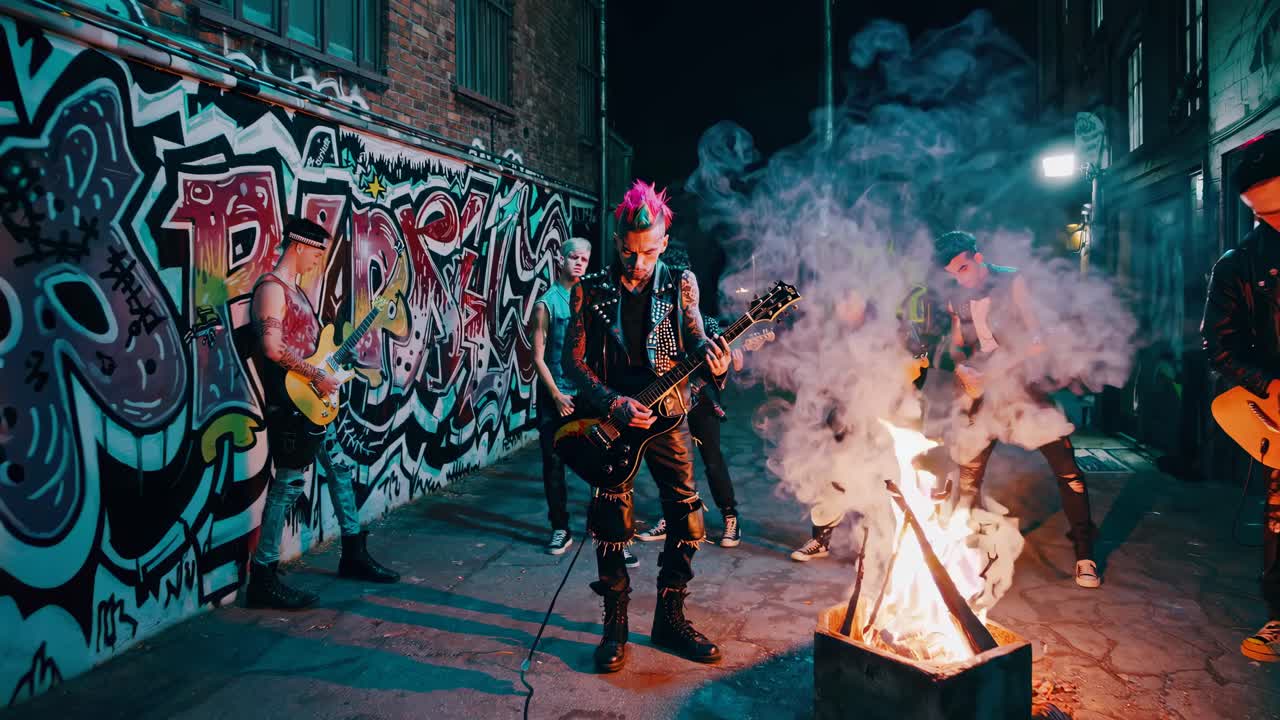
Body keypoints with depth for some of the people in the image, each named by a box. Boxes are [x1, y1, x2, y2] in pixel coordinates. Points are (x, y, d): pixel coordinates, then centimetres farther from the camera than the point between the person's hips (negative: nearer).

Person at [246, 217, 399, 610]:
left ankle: (353, 555, 27)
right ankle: (263, 579, 3)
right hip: (289, 401, -10)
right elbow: (272, 347, -24)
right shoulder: (271, 287, -13)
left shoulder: (296, 289, 18)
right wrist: (317, 376, -20)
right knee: (289, 482, -6)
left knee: (340, 468, 15)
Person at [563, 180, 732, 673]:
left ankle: (670, 620, 21)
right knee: (612, 525, 2)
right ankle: (615, 627, 19)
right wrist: (613, 404, -15)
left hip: (668, 415, 2)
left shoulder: (681, 284, 2)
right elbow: (573, 360, -2)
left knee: (686, 521, 3)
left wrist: (712, 359, -25)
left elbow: (696, 340, 0)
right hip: (612, 416, -1)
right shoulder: (590, 291, -2)